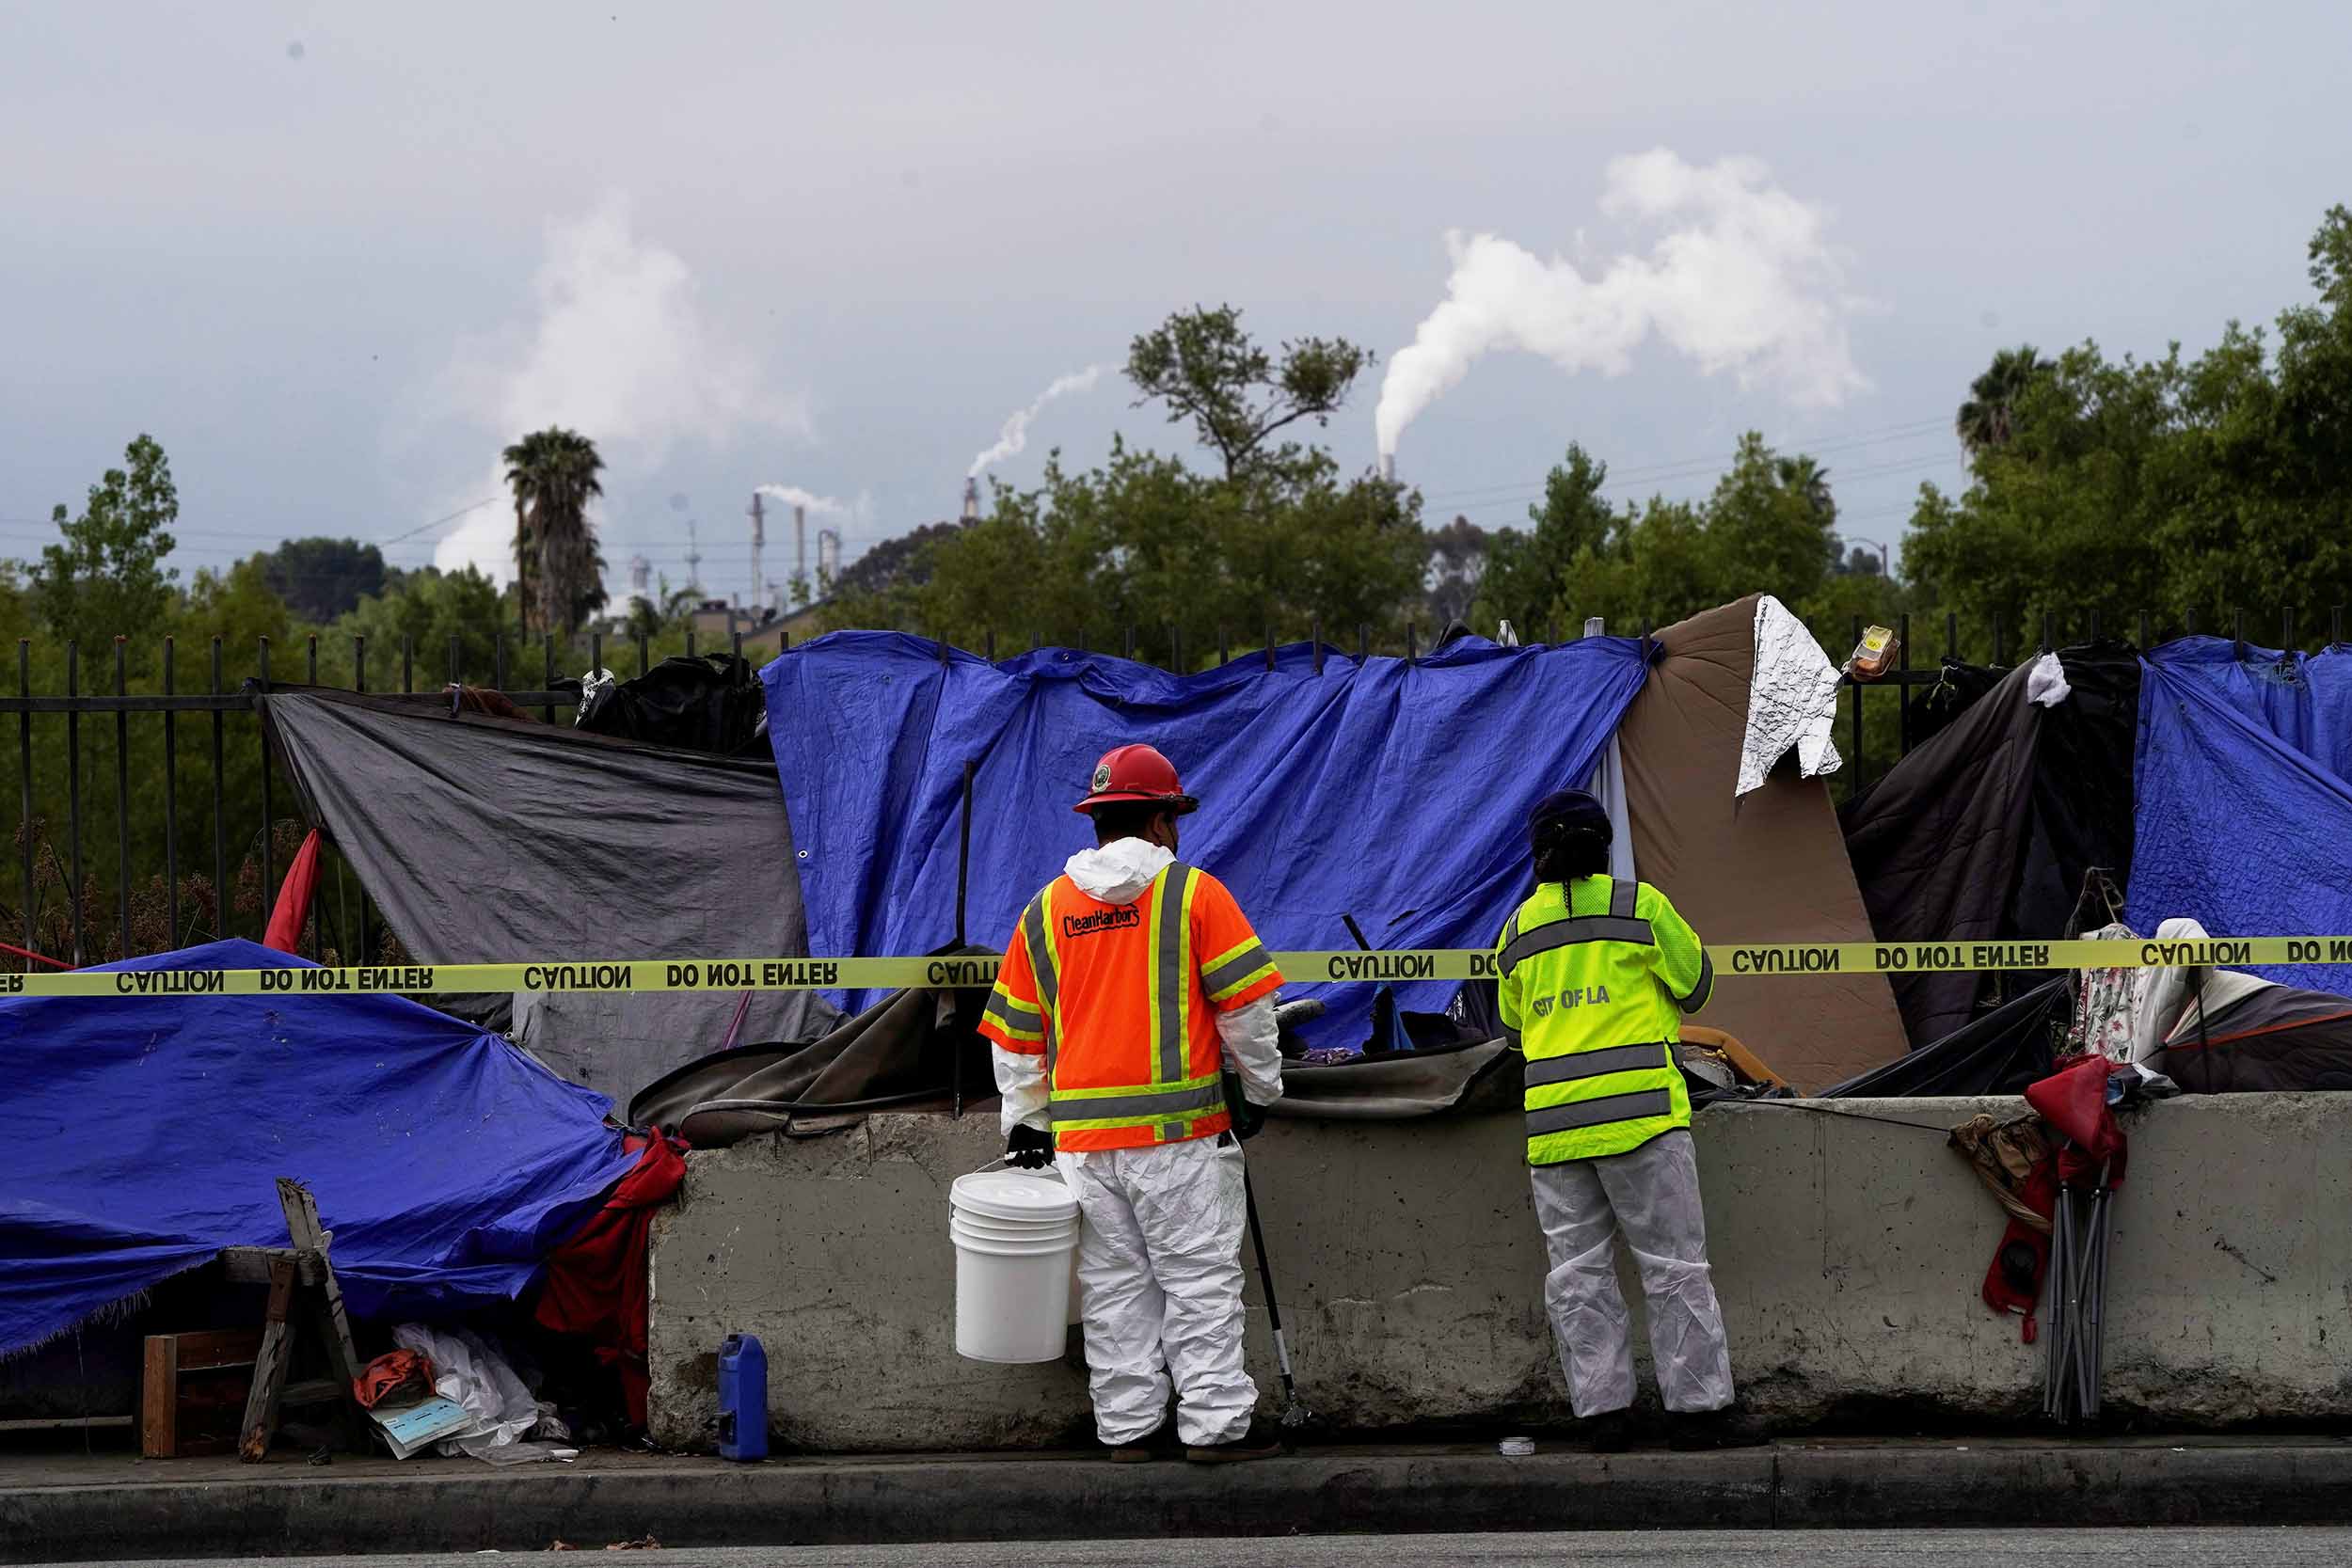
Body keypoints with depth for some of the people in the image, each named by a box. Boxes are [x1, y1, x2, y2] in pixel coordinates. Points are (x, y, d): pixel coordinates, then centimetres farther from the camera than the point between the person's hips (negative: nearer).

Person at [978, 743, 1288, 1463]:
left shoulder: (1045, 909, 10)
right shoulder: (1193, 892, -4)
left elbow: (1014, 1034, 14)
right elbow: (1246, 1004, -5)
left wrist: (1026, 1121, 21)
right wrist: (1259, 1088, 7)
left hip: (1083, 1137, 4)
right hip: (1180, 1132, -4)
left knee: (1114, 1285, 10)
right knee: (1200, 1277, 1)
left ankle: (1127, 1425, 12)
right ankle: (1216, 1423, 0)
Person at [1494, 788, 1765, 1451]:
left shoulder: (1517, 931, 12)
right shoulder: (1639, 905, -1)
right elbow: (1695, 984, 9)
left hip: (1549, 1121, 4)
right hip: (1638, 1110, -4)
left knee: (1577, 1273, 7)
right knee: (1675, 1266, 1)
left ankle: (1602, 1410, 5)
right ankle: (1698, 1406, 0)